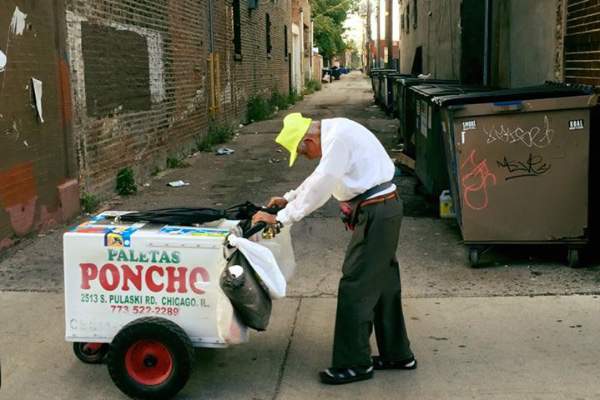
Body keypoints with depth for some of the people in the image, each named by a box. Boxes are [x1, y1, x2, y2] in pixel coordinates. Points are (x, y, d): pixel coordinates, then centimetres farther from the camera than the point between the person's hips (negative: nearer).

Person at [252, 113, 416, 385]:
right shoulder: (333, 132, 12)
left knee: (355, 288, -4)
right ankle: (397, 354, 29)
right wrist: (288, 199, 21)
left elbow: (319, 188, -23)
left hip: (376, 214, -10)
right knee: (384, 285, 17)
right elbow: (320, 177, 25)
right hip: (383, 209, 10)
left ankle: (355, 364, 6)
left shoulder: (338, 137, -19)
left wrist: (281, 218, -18)